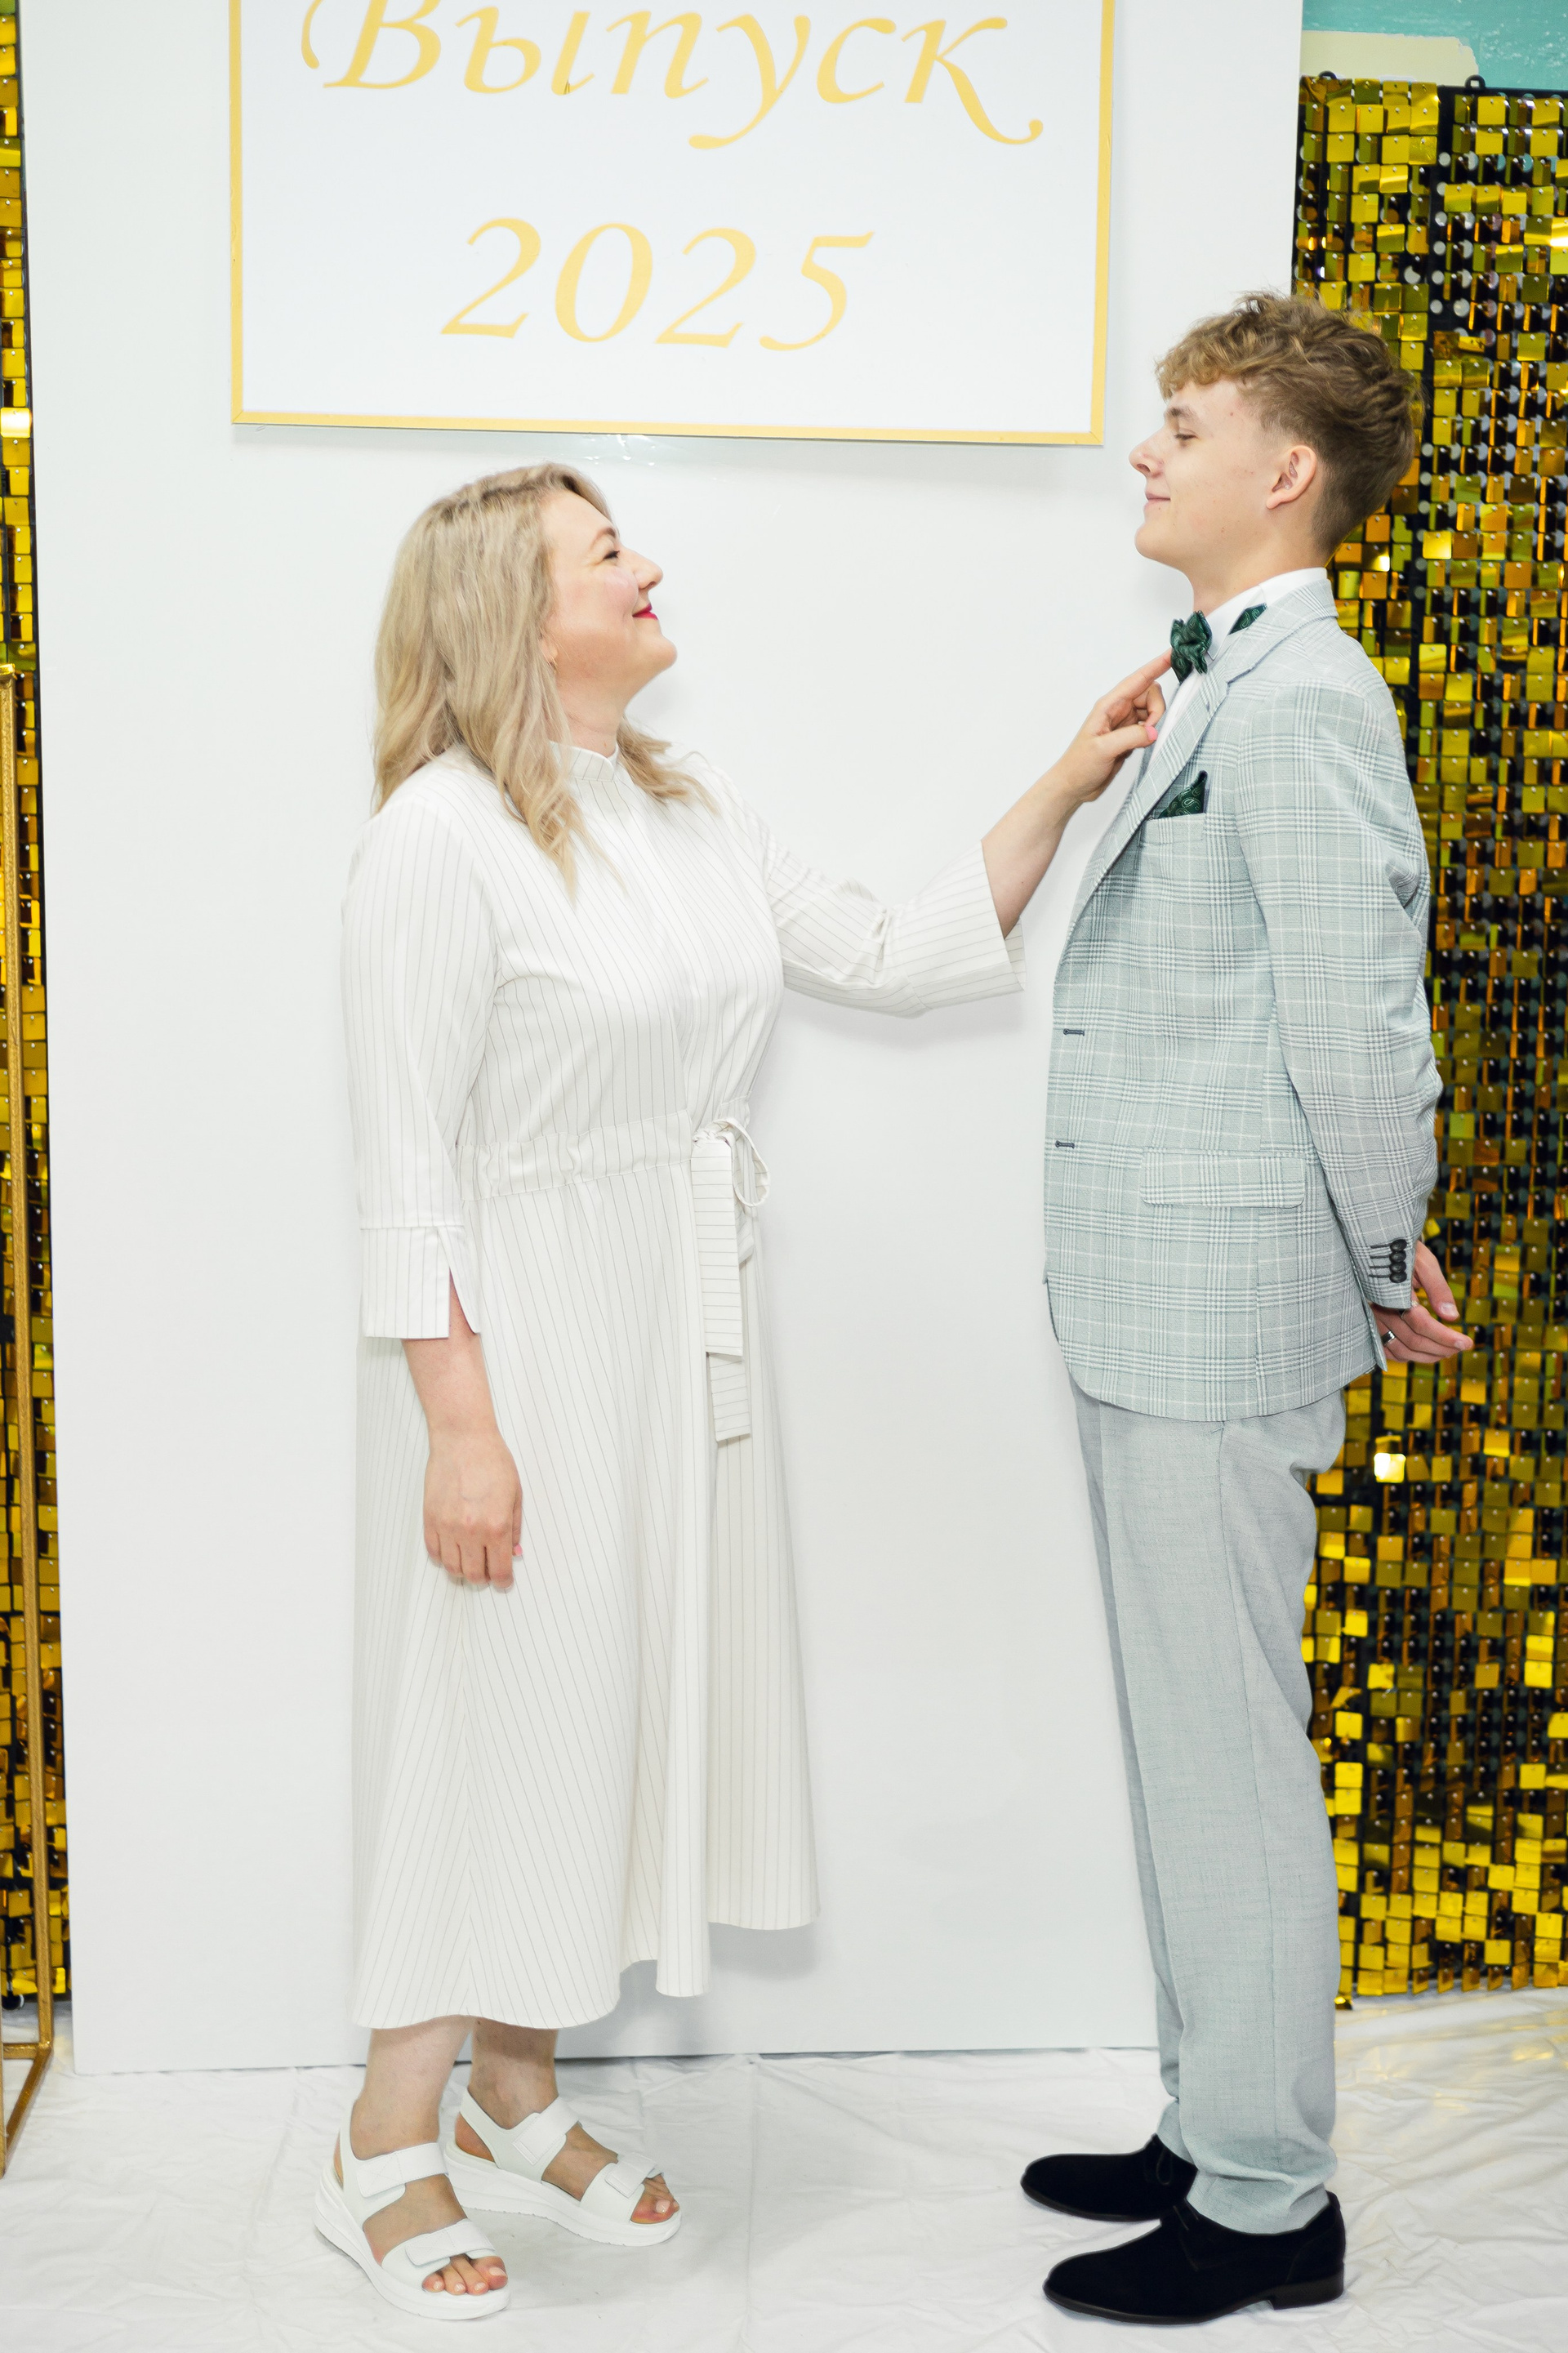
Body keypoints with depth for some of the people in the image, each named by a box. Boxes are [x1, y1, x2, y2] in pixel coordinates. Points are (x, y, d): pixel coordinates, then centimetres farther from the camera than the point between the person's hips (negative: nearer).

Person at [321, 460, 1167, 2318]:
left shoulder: (694, 817, 9)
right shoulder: (444, 834, -14)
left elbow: (897, 958, 11)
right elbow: (408, 1155, -16)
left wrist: (1067, 787, 5)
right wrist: (460, 1418, -19)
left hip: (683, 1329, 8)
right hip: (523, 1335, -7)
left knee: (627, 1692, 13)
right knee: (497, 1711, 1)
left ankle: (518, 2103, 31)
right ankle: (387, 2149, 21)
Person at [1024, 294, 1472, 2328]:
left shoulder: (1303, 703, -16)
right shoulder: (1221, 693, 16)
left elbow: (1359, 1024, -20)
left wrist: (1384, 1268, -8)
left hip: (1225, 1318, -10)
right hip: (1154, 1315, 10)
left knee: (1229, 1755, 2)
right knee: (1183, 1746, 18)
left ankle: (1267, 2203, 19)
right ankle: (1216, 2132, 34)